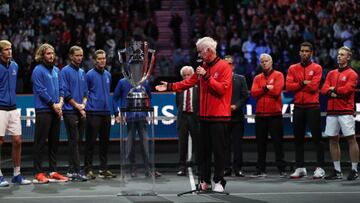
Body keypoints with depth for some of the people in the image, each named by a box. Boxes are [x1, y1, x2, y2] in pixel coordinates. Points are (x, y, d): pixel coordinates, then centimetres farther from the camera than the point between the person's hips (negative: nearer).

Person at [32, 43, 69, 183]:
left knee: (54, 141, 10)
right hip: (43, 110, -7)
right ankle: (38, 173, -2)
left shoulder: (56, 70, 16)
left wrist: (60, 103, -2)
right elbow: (41, 91, -12)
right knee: (40, 142, -5)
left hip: (56, 111, 7)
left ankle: (53, 171, 16)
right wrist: (54, 105, -10)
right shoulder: (38, 70, -6)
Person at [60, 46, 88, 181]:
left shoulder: (82, 72, 17)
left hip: (82, 112, 7)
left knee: (78, 141, 7)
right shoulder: (65, 71, -4)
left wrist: (83, 104, 0)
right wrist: (77, 106, -9)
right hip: (70, 112, -7)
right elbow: (65, 93, -10)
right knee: (74, 141, -9)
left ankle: (72, 170, 12)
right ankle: (76, 172, -9)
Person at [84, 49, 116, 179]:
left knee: (105, 142, 9)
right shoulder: (90, 75, -5)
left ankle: (104, 169, 15)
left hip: (106, 112, 6)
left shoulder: (108, 75, 13)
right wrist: (86, 105, -7)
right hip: (93, 112, -6)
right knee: (91, 142, -3)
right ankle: (89, 169, 3)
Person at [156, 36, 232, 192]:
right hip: (205, 115, 7)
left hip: (219, 116, -7)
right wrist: (170, 86, 7)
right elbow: (189, 82, 15)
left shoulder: (224, 67, -8)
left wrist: (206, 76, -21)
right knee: (203, 150, 8)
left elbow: (222, 89, -17)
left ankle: (219, 181, 4)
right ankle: (205, 181, 14)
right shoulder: (203, 67, 14)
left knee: (218, 150, -4)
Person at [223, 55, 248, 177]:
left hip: (237, 115, 1)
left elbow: (245, 96, 4)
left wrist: (236, 106, -9)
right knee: (225, 144, 1)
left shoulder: (240, 79, 10)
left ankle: (237, 168, 4)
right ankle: (226, 168, 5)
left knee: (237, 143, 1)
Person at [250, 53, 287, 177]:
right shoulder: (257, 78, 14)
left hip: (275, 114, -4)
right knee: (261, 143, 6)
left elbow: (276, 90, -13)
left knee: (277, 143, -1)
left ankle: (282, 169, 2)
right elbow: (253, 93, 0)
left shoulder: (278, 75, 2)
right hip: (260, 115, 4)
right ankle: (261, 170, 11)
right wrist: (266, 88, -10)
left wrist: (262, 90, -3)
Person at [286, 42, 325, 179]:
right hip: (298, 107, 4)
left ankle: (320, 168, -1)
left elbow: (313, 87, -12)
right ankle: (300, 168, 14)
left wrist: (298, 85, -4)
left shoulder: (316, 68, 0)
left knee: (316, 138, -4)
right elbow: (288, 86, -2)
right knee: (298, 138, 7)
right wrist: (304, 83, -10)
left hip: (312, 107, -4)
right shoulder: (293, 69, 10)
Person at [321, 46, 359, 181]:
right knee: (333, 140, 6)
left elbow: (347, 89, -13)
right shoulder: (331, 74, 18)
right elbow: (324, 90, 7)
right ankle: (337, 171, 13)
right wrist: (333, 93, -10)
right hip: (332, 111, 6)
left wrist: (333, 89, 1)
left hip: (346, 111, -6)